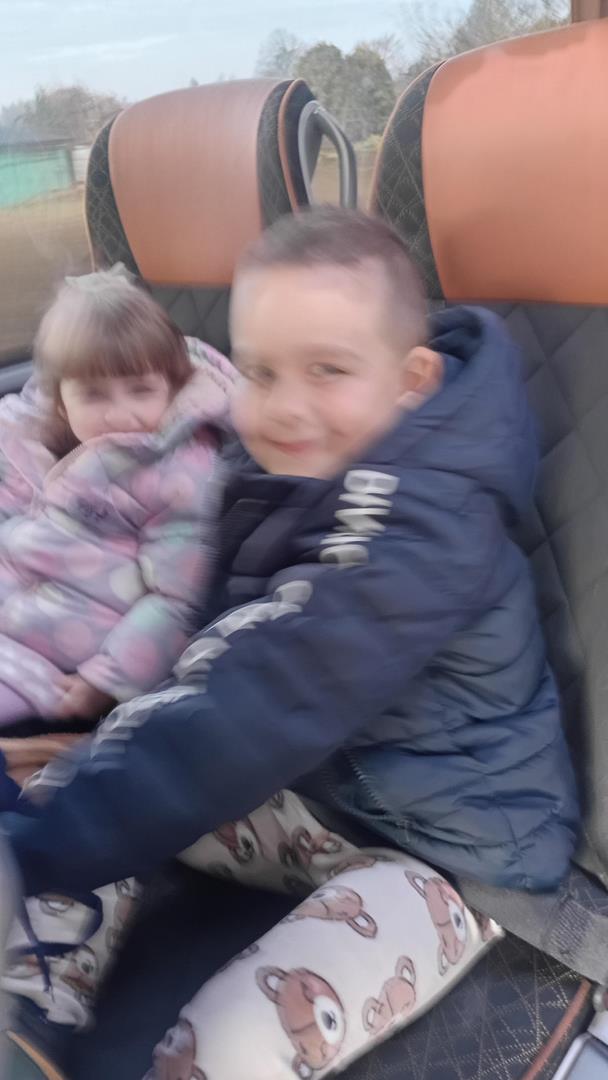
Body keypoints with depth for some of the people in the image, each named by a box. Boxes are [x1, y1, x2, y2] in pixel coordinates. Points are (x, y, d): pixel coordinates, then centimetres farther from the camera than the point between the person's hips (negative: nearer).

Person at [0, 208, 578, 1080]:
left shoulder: (422, 527, -27)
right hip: (317, 787, 8)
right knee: (94, 784, 3)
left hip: (446, 848, -8)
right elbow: (224, 686, 4)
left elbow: (257, 714, -33)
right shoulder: (291, 473, -2)